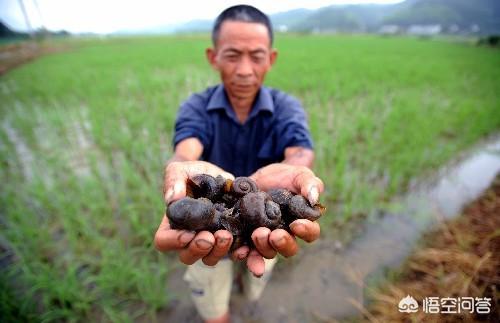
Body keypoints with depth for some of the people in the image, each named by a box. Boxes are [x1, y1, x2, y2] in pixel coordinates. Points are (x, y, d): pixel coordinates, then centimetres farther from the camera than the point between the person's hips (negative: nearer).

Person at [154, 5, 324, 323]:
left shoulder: (287, 107, -15)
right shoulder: (196, 107, -15)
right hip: (205, 222, -1)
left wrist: (292, 171, -59)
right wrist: (184, 172, -60)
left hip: (266, 222, 2)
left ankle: (251, 291, 67)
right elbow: (186, 151, -36)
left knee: (254, 294, 31)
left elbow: (300, 154, -35)